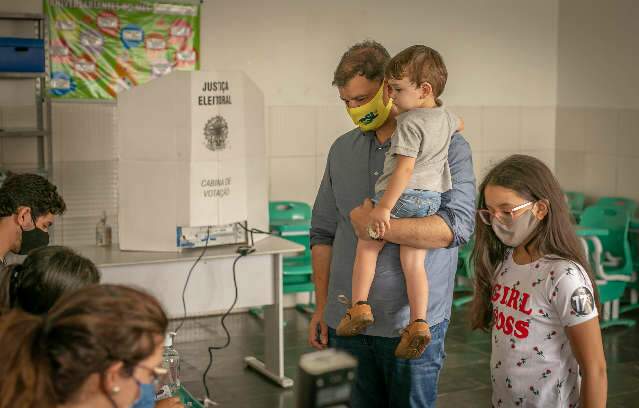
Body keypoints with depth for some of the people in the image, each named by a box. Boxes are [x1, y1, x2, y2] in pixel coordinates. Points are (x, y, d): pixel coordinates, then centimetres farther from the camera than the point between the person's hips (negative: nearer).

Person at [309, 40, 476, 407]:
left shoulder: (447, 145, -4)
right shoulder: (342, 150, 11)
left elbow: (458, 226, -16)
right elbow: (323, 234, 14)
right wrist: (322, 307, 10)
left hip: (412, 323, -4)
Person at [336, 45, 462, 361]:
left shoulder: (409, 123, -15)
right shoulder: (445, 117, 10)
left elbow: (404, 169, -22)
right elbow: (457, 124, 37)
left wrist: (384, 207, -22)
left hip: (402, 195, -7)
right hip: (432, 198, 7)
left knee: (367, 246, 9)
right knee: (413, 261, 5)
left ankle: (360, 305, 3)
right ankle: (419, 323, -1)